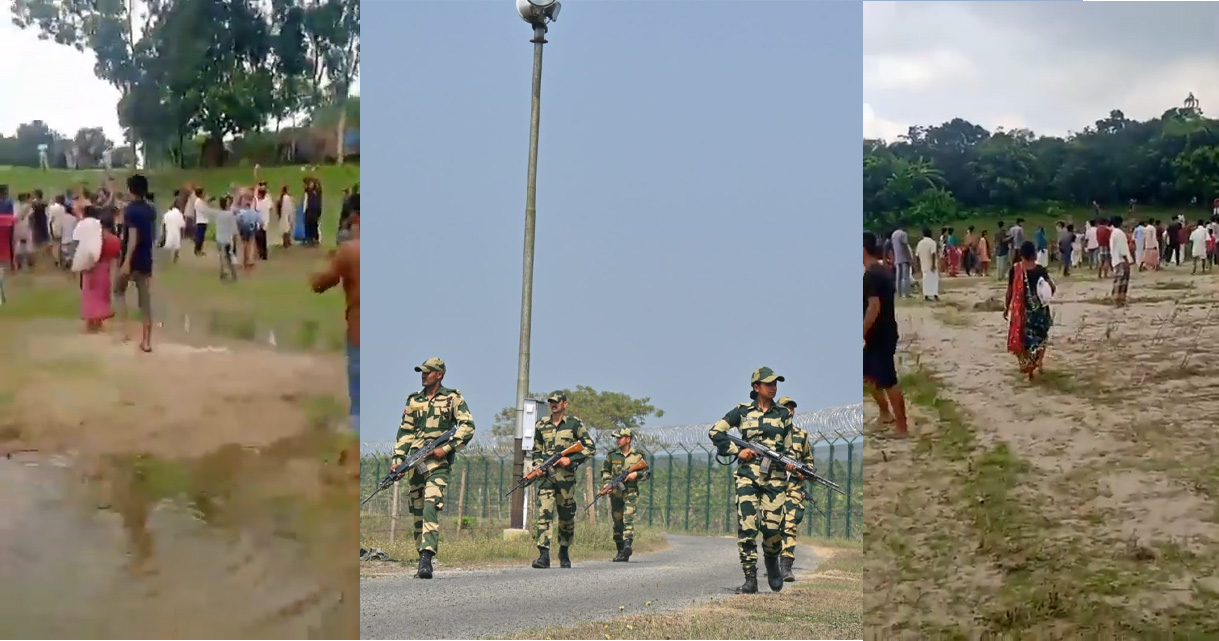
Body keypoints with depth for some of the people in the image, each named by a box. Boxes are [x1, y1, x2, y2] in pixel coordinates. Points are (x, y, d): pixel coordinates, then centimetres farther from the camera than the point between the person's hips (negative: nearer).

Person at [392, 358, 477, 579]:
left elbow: (468, 426, -3)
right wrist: (398, 458, 7)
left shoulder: (453, 398, 4)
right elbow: (404, 432, 18)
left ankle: (427, 559, -28)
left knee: (431, 507, -20)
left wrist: (447, 448, -11)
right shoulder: (413, 401, 17)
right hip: (414, 461, 5)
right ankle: (422, 559, 13)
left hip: (437, 461, -5)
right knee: (417, 511, 5)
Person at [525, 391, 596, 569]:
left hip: (566, 477, -1)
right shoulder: (541, 425, 11)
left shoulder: (575, 424, 2)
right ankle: (544, 555, -20)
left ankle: (564, 553, 27)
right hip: (546, 476, 1)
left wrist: (571, 459, -11)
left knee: (567, 517, 8)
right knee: (544, 513, -14)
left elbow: (590, 448, 0)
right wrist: (537, 466, 2)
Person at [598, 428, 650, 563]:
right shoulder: (612, 455, 8)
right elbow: (604, 471, 14)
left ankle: (627, 545, -31)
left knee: (628, 518, -19)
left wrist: (636, 474, -9)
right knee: (617, 522, 5)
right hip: (615, 493, 3)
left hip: (630, 493, -3)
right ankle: (620, 551, 13)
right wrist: (607, 483, -4)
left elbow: (647, 473, 10)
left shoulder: (638, 456, 5)